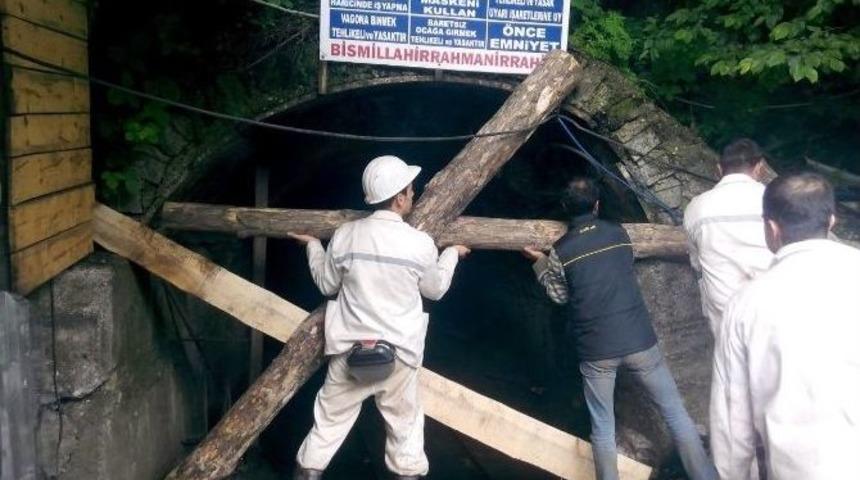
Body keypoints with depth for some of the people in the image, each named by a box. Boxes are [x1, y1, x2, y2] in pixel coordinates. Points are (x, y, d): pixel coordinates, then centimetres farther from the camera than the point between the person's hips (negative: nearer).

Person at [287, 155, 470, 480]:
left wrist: (312, 245, 23)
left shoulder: (345, 235, -7)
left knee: (330, 419, 15)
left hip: (351, 349, 1)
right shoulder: (420, 243, -12)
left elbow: (327, 285, 7)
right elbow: (435, 289, 6)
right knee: (404, 423, 16)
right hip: (398, 351, -1)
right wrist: (452, 254, 23)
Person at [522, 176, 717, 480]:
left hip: (595, 351, -1)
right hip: (639, 341, 1)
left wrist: (540, 262, 20)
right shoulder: (618, 233, 3)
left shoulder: (560, 252, -4)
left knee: (602, 429, 13)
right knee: (675, 412, 14)